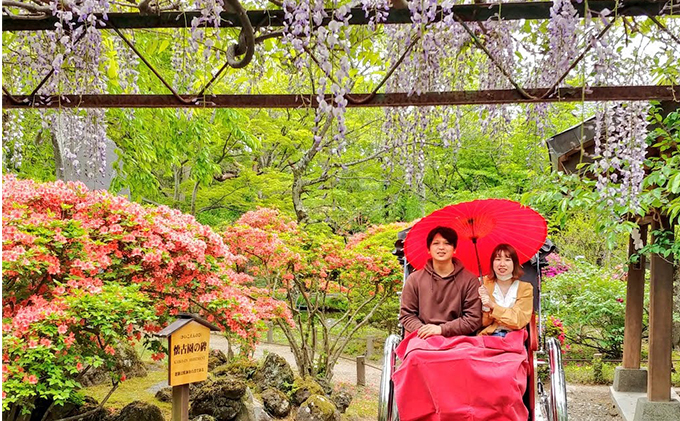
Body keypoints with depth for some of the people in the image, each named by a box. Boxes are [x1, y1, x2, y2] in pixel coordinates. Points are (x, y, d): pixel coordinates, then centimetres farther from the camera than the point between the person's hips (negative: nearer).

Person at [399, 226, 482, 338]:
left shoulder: (469, 280, 4)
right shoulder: (414, 279, 8)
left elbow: (474, 319, 0)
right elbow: (406, 315, 10)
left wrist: (441, 329, -10)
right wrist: (421, 329, -11)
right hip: (423, 341, 0)